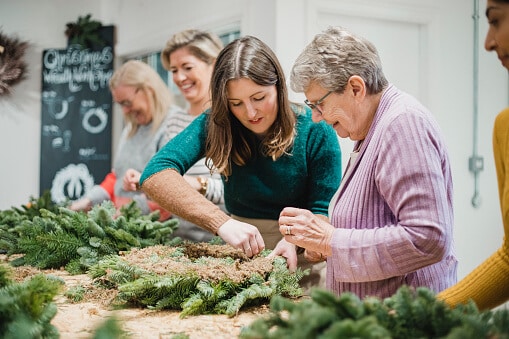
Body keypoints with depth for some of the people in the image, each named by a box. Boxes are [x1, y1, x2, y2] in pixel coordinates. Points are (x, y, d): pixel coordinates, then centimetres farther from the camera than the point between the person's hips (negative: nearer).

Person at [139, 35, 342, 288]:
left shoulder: (315, 131, -9)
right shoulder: (214, 125, -7)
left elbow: (324, 210, -5)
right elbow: (155, 176, -21)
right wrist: (221, 222, -34)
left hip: (300, 258, -1)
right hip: (239, 255, 2)